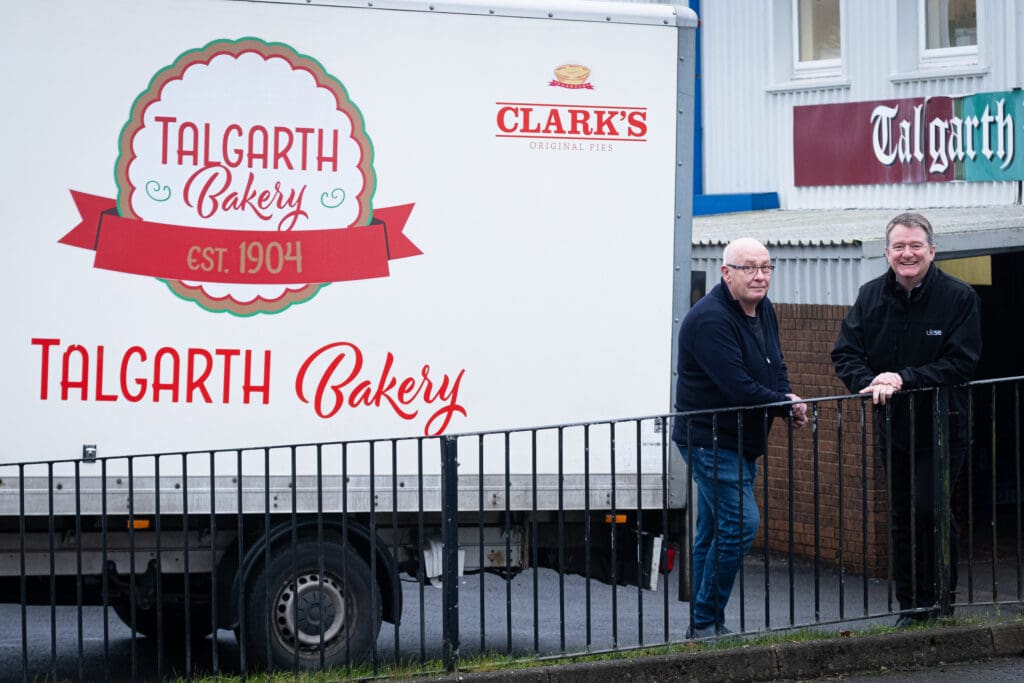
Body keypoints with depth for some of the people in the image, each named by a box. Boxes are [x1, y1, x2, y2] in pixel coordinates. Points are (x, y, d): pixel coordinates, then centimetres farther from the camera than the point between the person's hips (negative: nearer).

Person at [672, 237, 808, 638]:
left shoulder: (763, 310, 9)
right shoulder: (710, 319, -22)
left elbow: (775, 367, 17)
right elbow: (738, 388, -27)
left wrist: (788, 399, -5)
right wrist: (787, 407, -15)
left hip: (739, 442, 10)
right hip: (710, 440, -10)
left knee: (712, 532, 12)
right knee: (740, 523, -15)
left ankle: (703, 624, 18)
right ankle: (705, 622, -9)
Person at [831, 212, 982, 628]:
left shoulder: (959, 297, -11)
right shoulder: (870, 297, 1)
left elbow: (961, 363, -16)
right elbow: (845, 354, -2)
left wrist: (905, 379, -25)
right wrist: (870, 383, -22)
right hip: (893, 426, 4)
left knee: (928, 509, -15)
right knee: (901, 518, 9)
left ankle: (939, 598, 2)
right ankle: (909, 606, 19)